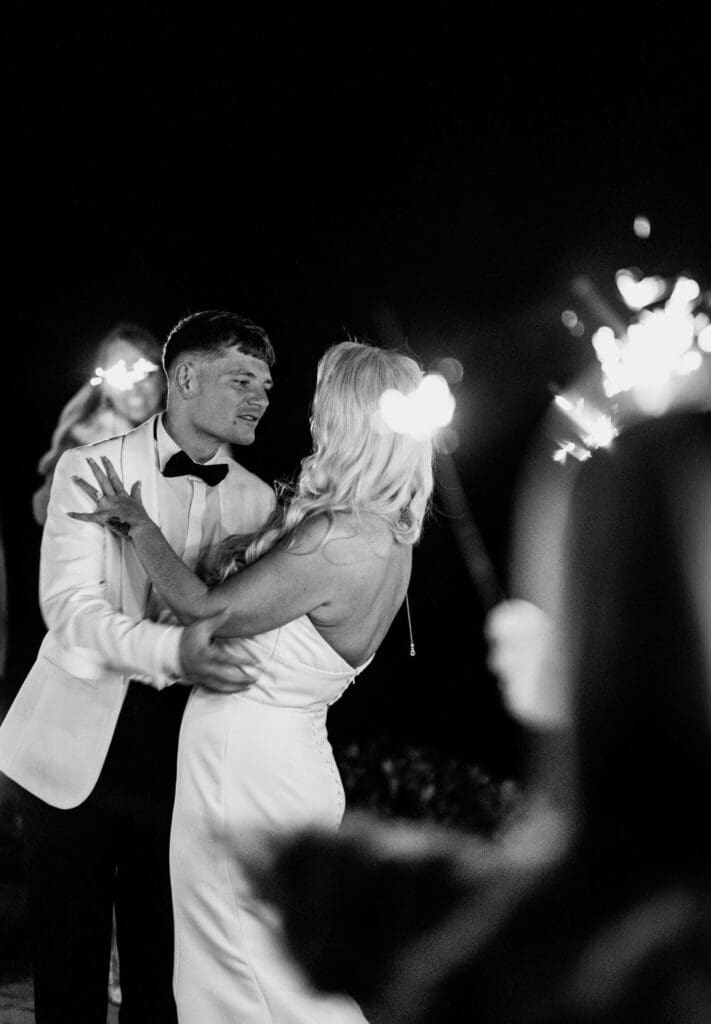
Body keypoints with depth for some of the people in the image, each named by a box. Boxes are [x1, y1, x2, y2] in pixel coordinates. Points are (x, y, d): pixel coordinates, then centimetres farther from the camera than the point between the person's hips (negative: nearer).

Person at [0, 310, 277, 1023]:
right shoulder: (89, 468, -3)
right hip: (78, 754, -2)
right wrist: (173, 650, -33)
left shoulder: (259, 500, 7)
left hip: (183, 767, 2)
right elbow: (69, 607, -16)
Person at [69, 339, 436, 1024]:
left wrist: (139, 525, -6)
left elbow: (207, 613, -18)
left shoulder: (332, 542, -24)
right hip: (294, 756, 9)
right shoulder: (390, 538, 5)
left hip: (242, 759, -9)